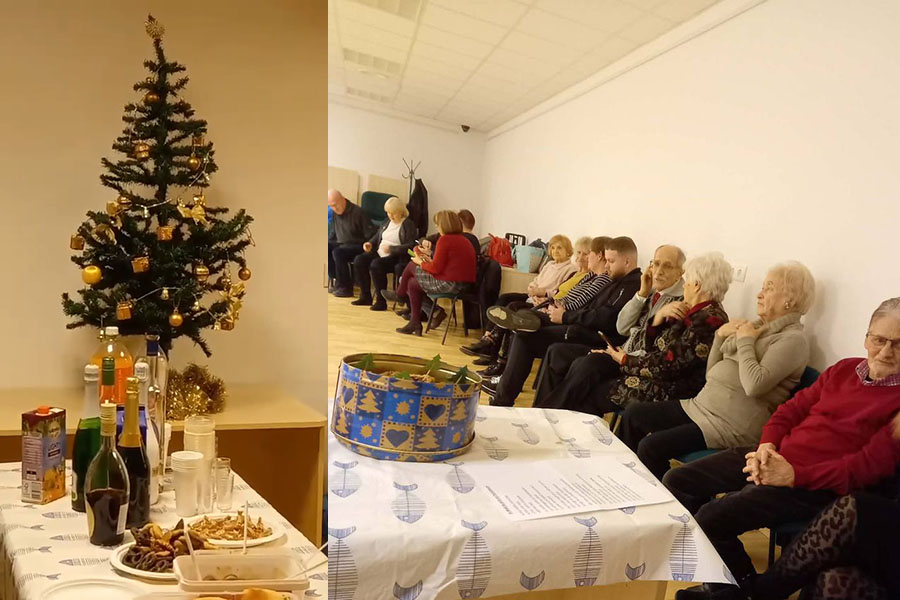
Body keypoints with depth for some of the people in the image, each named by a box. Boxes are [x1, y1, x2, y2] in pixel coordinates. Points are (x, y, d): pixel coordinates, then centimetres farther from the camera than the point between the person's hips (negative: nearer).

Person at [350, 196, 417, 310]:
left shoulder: (408, 225, -6)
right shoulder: (387, 222, 17)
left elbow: (410, 246, -16)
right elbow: (377, 236, 29)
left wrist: (391, 249, -22)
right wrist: (370, 243, 7)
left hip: (396, 257, -8)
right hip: (380, 253, 8)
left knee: (376, 265, -33)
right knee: (359, 260, -11)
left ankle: (381, 301, -22)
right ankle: (365, 297, -2)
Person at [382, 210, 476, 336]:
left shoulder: (445, 240, -13)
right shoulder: (465, 240, 13)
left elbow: (436, 268, -13)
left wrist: (421, 262, 5)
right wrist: (430, 262, 16)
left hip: (449, 283, -9)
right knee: (413, 283, 21)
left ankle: (400, 294, 31)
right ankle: (415, 323, 21)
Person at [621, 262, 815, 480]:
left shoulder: (792, 339, -10)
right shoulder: (756, 327, 14)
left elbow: (754, 384, -26)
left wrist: (745, 341, -13)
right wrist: (721, 336, 2)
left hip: (732, 426, -9)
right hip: (701, 405, 9)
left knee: (650, 447, -22)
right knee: (632, 415, 4)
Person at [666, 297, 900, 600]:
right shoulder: (844, 369, 12)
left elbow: (869, 465, -15)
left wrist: (794, 474, -21)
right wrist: (767, 446, -6)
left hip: (816, 484, -7)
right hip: (772, 458, 7)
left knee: (711, 517, -25)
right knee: (677, 482, -1)